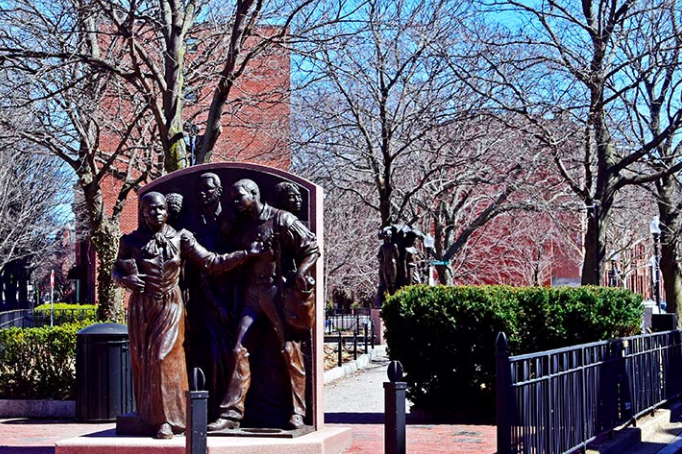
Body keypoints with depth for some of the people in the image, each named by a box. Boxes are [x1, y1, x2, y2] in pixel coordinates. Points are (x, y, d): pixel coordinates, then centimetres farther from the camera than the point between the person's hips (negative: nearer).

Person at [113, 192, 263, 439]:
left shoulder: (180, 238, 2)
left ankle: (166, 420, -7)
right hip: (141, 308, 2)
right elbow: (117, 270, 11)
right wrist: (126, 280, -13)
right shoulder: (132, 241, 3)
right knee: (142, 360, 2)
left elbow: (212, 263, 1)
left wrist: (246, 253, -5)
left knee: (163, 358, -11)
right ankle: (148, 416, 14)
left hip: (170, 306, -1)